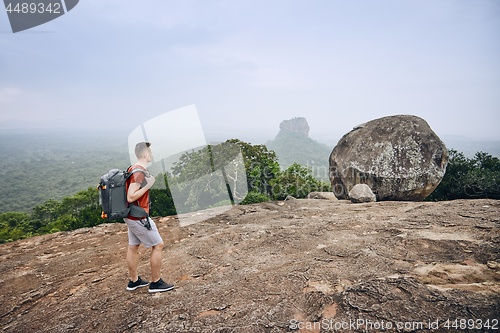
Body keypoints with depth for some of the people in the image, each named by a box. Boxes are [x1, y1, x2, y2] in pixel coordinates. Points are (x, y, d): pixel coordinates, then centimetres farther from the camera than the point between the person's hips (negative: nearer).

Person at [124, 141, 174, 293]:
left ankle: (134, 281, 30)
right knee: (158, 245, 1)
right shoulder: (139, 173, -23)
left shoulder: (134, 169, 7)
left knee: (133, 247, 17)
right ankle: (156, 283, 11)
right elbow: (131, 197, -27)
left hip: (132, 217, 10)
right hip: (139, 218, -10)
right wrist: (148, 185, -24)